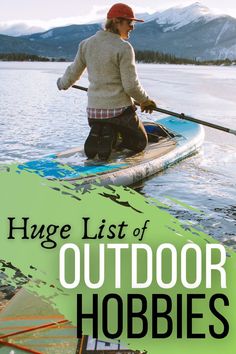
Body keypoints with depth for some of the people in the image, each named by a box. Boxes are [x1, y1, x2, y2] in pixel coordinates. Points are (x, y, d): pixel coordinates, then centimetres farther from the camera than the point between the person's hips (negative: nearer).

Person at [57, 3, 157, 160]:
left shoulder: (87, 44, 1)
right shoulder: (124, 48, -16)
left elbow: (73, 72, 12)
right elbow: (131, 86, -16)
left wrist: (63, 84, 34)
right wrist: (145, 100, 3)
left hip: (93, 110, 5)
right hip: (119, 110, -5)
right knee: (139, 143, 18)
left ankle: (96, 135, 0)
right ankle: (110, 134, -2)